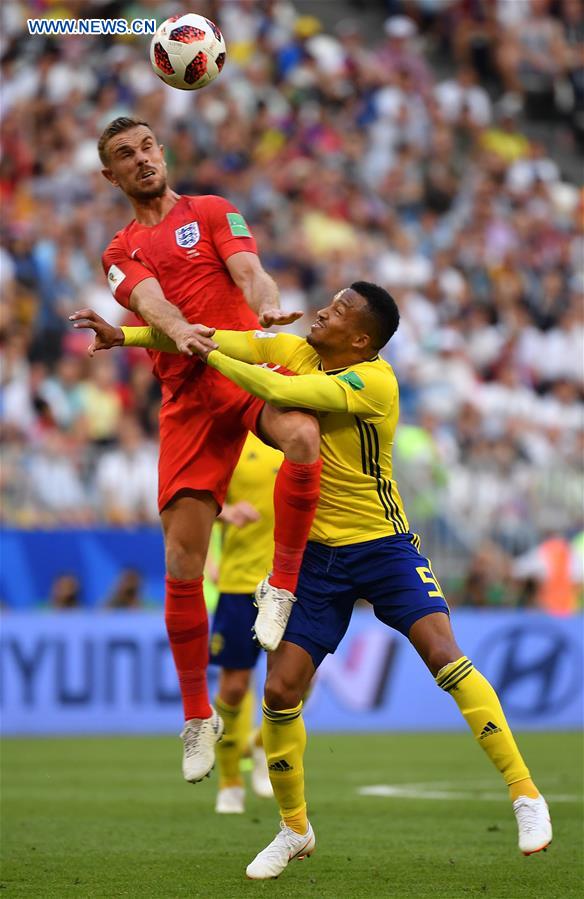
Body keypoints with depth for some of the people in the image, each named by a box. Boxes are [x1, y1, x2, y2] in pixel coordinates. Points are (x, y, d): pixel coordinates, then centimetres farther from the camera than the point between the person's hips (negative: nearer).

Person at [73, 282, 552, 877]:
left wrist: (210, 357, -20)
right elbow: (221, 341, 2)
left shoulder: (374, 380, -20)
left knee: (443, 654, -23)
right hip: (317, 553, 5)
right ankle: (294, 829, 18)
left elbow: (280, 391, -30)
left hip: (383, 545, -5)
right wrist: (126, 335, -4)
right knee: (280, 691, -3)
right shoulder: (298, 352, -1)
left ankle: (525, 794, -14)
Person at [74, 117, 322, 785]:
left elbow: (246, 269, -4)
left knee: (302, 438, -39)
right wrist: (179, 330, -28)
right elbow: (150, 301, -3)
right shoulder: (121, 253, 18)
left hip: (249, 366, -2)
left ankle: (282, 585, -17)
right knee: (181, 560, -6)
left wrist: (266, 307, -29)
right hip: (187, 394, 2)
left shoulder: (212, 213, 14)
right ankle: (197, 717, 8)